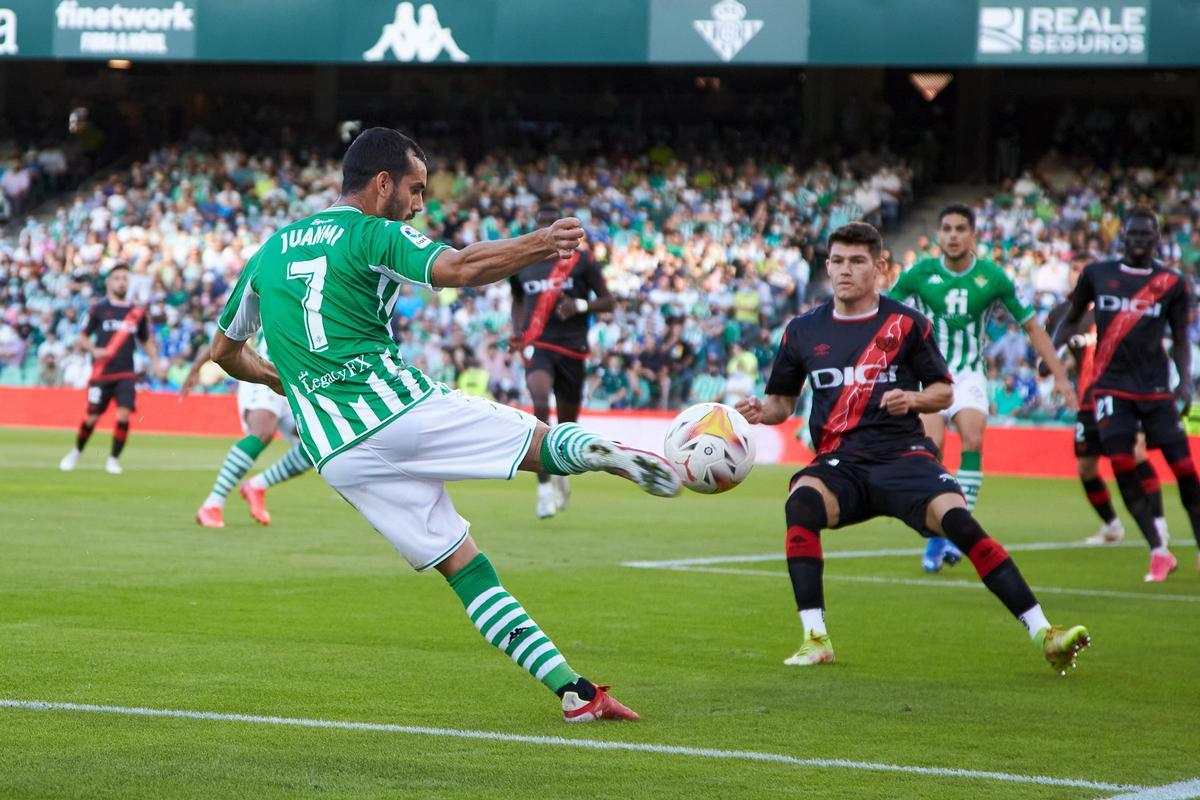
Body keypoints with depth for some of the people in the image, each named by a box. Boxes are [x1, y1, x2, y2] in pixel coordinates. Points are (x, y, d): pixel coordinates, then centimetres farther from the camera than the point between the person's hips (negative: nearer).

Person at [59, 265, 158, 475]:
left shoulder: (137, 313, 9)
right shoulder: (98, 309, 1)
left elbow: (146, 341, 20)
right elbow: (83, 336, 7)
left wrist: (155, 361, 5)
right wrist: (93, 350, -13)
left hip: (126, 374, 2)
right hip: (101, 373, -2)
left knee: (124, 414, -15)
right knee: (91, 418, -2)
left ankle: (113, 459, 0)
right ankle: (76, 452, 24)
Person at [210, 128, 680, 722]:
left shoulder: (270, 250, 21)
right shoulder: (374, 236, 1)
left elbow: (224, 351, 31)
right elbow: (456, 269, -20)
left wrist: (283, 381, 47)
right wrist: (537, 245, -16)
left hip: (336, 451, 5)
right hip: (396, 405, -5)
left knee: (463, 565, 5)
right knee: (539, 439, 6)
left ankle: (571, 688, -2)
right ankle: (604, 453, -29)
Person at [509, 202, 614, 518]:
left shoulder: (581, 261, 1)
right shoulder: (522, 264, 8)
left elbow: (609, 302, 3)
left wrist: (579, 305, -16)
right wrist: (517, 331, 8)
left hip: (572, 349, 0)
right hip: (537, 347, 0)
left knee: (567, 424, 8)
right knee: (540, 406, -27)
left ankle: (561, 474, 41)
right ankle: (544, 486, -26)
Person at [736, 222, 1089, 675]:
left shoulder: (906, 324, 6)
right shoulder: (803, 331, 11)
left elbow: (944, 392, 12)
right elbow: (782, 402, 19)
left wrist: (913, 399, -10)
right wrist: (760, 412, -4)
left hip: (903, 455, -1)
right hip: (840, 462, 1)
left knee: (958, 520, -26)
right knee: (801, 502, -33)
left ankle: (1042, 633, -23)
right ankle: (815, 639, -27)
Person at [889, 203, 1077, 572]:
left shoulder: (992, 278, -4)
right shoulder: (920, 275, -6)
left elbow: (1031, 326, 4)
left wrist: (1060, 376, 2)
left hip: (969, 375, 1)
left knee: (973, 439, -25)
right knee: (932, 445, -21)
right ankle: (935, 536, -8)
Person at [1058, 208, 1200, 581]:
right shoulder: (1097, 274, 4)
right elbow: (1071, 318, 15)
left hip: (1156, 387, 0)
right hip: (1111, 384, 0)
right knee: (1122, 465, -14)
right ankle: (1159, 552, -7)